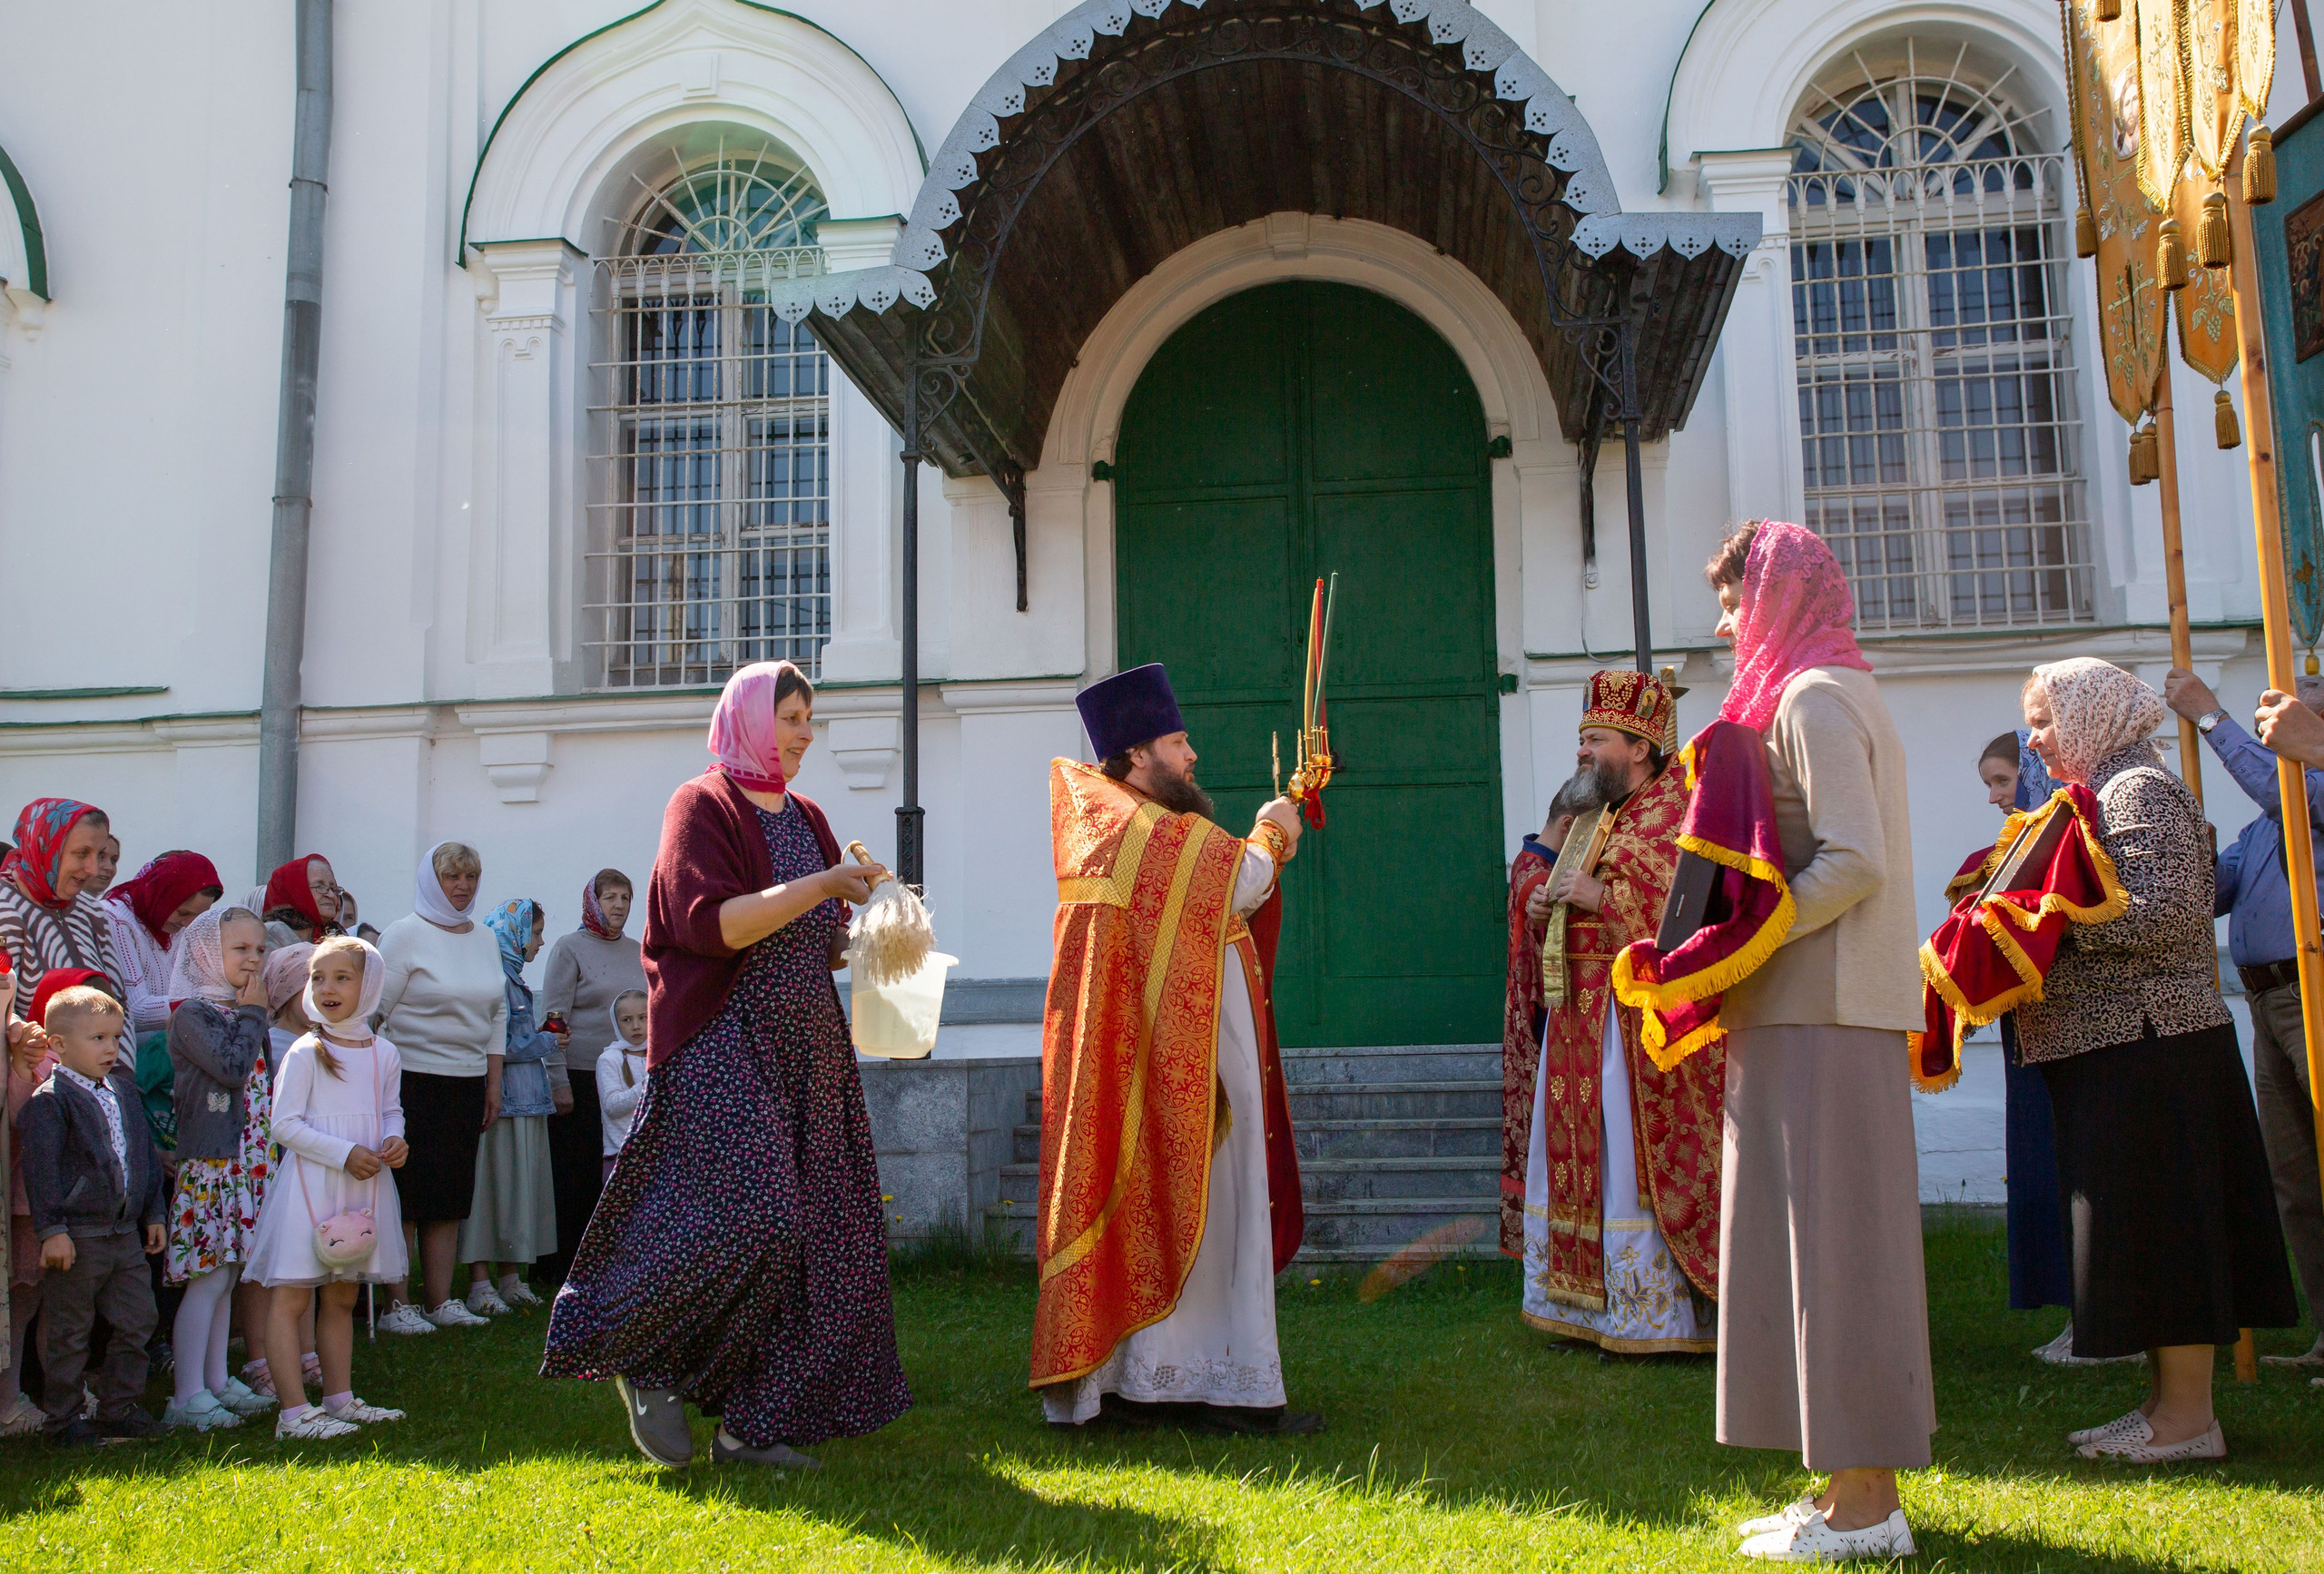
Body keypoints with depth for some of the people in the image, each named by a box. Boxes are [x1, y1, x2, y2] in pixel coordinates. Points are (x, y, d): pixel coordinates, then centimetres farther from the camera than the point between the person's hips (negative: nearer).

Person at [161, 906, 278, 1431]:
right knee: (208, 1277, -7)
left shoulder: (247, 1011, 15)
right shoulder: (192, 1012, -9)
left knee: (226, 1275, 13)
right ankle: (187, 1396, -2)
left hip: (248, 1161, 8)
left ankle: (216, 1380, 21)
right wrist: (253, 1013, -12)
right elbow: (231, 1067, -21)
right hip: (211, 1161, -8)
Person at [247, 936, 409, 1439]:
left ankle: (339, 1398, 24)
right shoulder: (305, 1053, -8)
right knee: (290, 1299, -6)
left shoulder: (384, 1054, 8)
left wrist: (394, 1140, -3)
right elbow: (284, 1124, -11)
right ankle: (294, 1412, -4)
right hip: (311, 1185, -5)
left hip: (364, 1188, 6)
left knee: (341, 1298, 15)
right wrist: (345, 1154, -17)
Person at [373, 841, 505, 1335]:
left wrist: (493, 1084, 14)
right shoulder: (405, 935, -4)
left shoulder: (485, 939, 13)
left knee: (452, 1198, 8)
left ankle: (441, 1301, 14)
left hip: (468, 1084, 6)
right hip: (413, 1078, -5)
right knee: (405, 1195, -3)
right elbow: (376, 1011, -7)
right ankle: (397, 1305, 5)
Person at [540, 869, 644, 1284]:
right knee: (575, 1176, 0)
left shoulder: (637, 951, 13)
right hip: (580, 1077, -5)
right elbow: (555, 1018, -6)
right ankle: (564, 1268, 7)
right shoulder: (570, 948, -2)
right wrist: (560, 1083, -12)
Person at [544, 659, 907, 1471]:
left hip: (806, 1053, 8)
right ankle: (645, 1361, 7)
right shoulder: (703, 806, -4)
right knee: (743, 1220, -18)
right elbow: (708, 922, -19)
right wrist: (820, 886, -20)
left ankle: (752, 1425, 9)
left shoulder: (805, 818, 17)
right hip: (723, 1046, -8)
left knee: (814, 1233, 2)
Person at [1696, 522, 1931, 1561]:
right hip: (1822, 1004, 10)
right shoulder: (1835, 694, 21)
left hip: (1819, 1007, -10)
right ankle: (1857, 1487, 18)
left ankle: (1861, 1509, 0)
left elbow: (1853, 861, -20)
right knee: (1834, 1235, 11)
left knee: (1829, 1232, -6)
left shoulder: (1812, 696, -10)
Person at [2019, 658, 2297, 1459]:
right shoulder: (2101, 793, 19)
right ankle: (2168, 1402, 19)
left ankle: (2190, 1419, 0)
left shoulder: (2139, 791, -12)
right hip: (2119, 1041, 10)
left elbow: (2166, 915, -23)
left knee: (2161, 1221, -6)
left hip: (2148, 1045, -10)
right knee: (2146, 1227, 12)